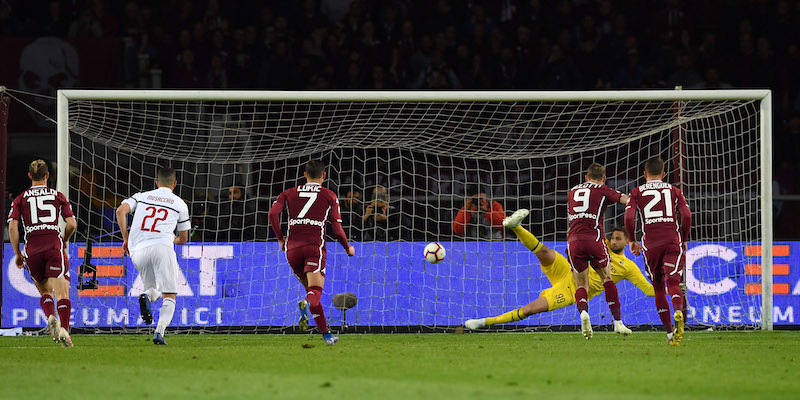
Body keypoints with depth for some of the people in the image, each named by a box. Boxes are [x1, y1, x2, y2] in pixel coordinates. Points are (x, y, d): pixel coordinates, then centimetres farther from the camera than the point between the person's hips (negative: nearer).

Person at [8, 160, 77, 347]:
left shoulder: (20, 199, 10)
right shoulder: (57, 196, 10)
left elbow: (12, 227, -1)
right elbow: (72, 224, 4)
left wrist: (17, 253, 7)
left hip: (32, 248, 2)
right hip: (54, 246, -1)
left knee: (45, 291, 19)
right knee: (62, 292, -7)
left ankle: (51, 317, -10)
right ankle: (64, 329, -28)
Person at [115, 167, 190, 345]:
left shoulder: (141, 196, 20)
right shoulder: (179, 204, 17)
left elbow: (121, 211, 2)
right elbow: (183, 239, 22)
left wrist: (126, 239, 9)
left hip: (137, 250, 3)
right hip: (162, 247, -3)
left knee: (154, 290, 22)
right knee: (169, 296, 0)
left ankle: (146, 297, -14)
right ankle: (159, 331, -22)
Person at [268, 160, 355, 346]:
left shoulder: (289, 193, 15)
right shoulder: (329, 196, 9)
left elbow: (273, 213, -2)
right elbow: (337, 229, 4)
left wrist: (280, 239, 11)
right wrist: (348, 248, 21)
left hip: (292, 248, 3)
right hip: (315, 247, -3)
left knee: (310, 288, 18)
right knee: (316, 291, -12)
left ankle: (325, 333, 14)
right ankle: (306, 304, -49)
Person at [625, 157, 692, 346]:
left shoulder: (636, 193, 11)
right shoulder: (674, 191, 14)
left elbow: (629, 218, -3)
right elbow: (686, 216, 2)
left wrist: (632, 241, 11)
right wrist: (684, 240, 15)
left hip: (650, 244, 0)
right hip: (673, 242, 0)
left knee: (659, 289, 12)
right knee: (673, 283, -11)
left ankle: (670, 333, 12)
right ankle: (678, 311, -43)